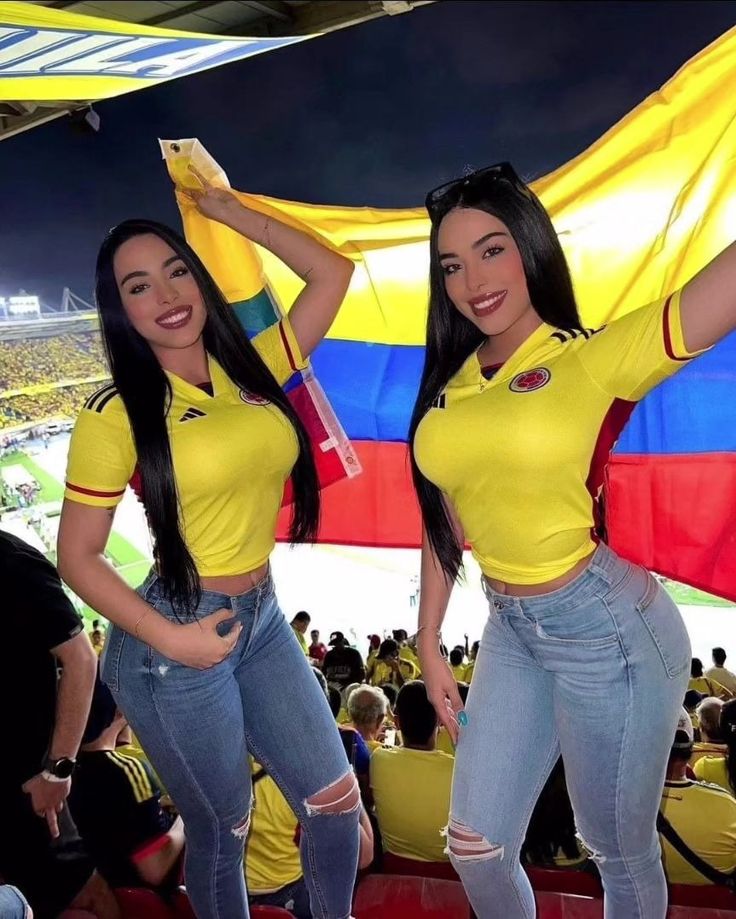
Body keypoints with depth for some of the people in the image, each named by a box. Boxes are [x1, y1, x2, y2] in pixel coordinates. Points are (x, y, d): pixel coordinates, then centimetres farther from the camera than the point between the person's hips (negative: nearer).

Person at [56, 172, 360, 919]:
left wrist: (229, 212, 7)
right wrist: (170, 639, -16)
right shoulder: (115, 416, -11)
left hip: (264, 618, 5)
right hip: (178, 637, -5)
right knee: (221, 827, 14)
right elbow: (77, 557, -9)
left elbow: (332, 272, 6)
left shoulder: (254, 371, 2)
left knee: (337, 801, 14)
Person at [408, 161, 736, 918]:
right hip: (510, 629, 6)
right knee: (475, 846, 19)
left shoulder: (600, 358, -14)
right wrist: (429, 645, 11)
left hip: (605, 627, -5)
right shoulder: (451, 386, 2)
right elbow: (447, 521, 9)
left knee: (621, 853, 17)